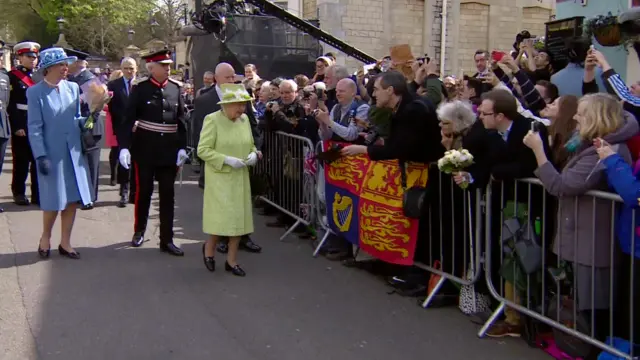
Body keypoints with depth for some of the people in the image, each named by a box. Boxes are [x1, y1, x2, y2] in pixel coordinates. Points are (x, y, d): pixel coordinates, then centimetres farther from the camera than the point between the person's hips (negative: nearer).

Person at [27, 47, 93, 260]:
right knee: (54, 201, 4)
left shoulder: (73, 88, 4)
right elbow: (34, 128, -10)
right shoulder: (35, 92, -8)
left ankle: (65, 243, 22)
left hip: (73, 152, 4)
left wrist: (88, 119, -10)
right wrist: (41, 156, -16)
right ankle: (45, 238, 29)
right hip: (51, 154, -4)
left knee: (72, 199, 8)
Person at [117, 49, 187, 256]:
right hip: (145, 149, -2)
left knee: (167, 195, 5)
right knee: (143, 192, 11)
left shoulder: (175, 88, 4)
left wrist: (182, 147, -2)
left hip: (169, 150, 3)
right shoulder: (140, 89, -6)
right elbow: (128, 119, -9)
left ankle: (167, 239, 11)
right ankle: (139, 231, 31)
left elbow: (181, 120, 6)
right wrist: (124, 146, -18)